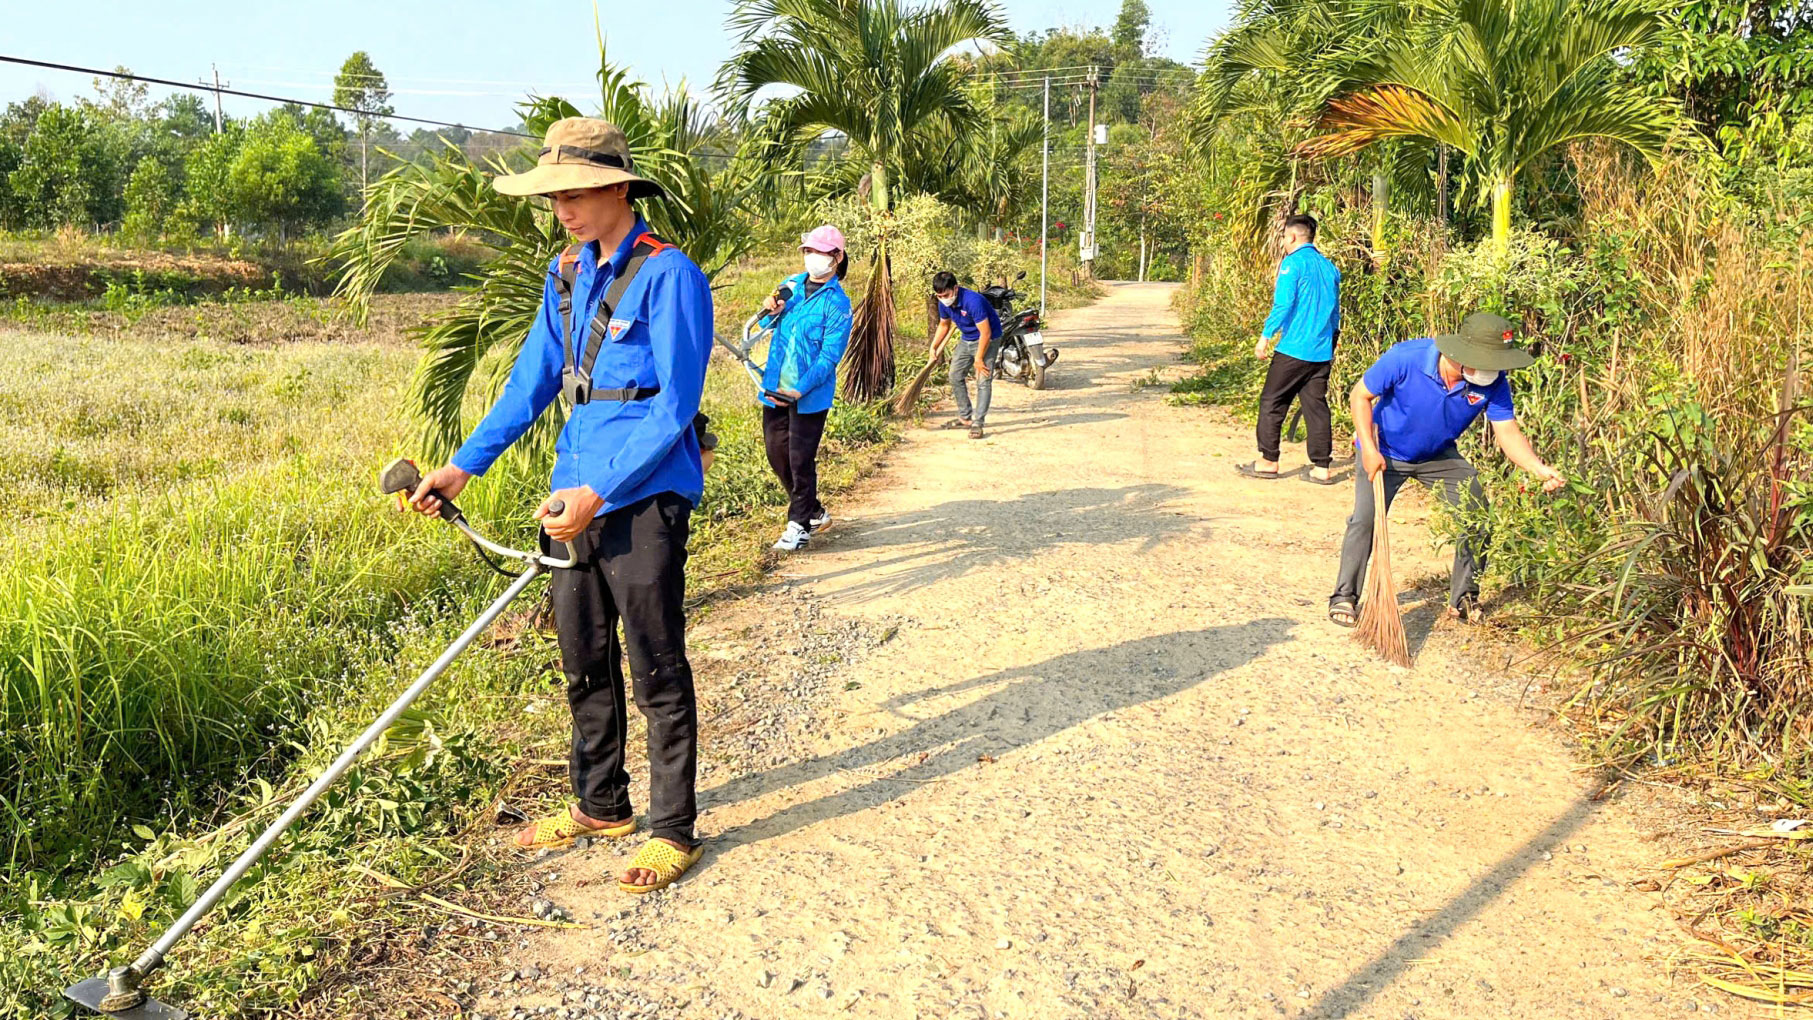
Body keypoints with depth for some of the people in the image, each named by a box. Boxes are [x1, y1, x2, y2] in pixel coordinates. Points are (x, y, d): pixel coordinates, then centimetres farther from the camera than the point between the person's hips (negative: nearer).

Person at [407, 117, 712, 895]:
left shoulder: (667, 274, -13)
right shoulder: (566, 274, 11)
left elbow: (676, 403, -17)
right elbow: (532, 380, 15)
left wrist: (600, 492, -21)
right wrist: (462, 466, 10)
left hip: (645, 497, -8)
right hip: (577, 494, 8)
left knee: (656, 670, 1)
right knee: (584, 662, 16)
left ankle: (673, 831, 14)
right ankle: (600, 807, 33)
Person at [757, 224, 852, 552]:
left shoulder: (837, 303, -10)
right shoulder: (791, 285, 8)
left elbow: (830, 356, -15)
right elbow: (766, 326, 19)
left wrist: (800, 390, -25)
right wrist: (772, 312, -5)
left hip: (810, 395, -6)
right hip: (775, 389, 7)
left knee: (801, 460, -2)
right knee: (777, 454, 12)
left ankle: (799, 526, 12)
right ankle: (814, 512, 30)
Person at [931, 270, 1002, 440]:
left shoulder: (973, 301, -33)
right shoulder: (944, 303, -9)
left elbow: (985, 333, -30)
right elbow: (944, 325, 12)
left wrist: (978, 359, -24)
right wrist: (933, 347, 3)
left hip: (987, 339, -8)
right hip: (967, 339, 8)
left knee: (983, 380, -15)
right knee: (955, 376, 9)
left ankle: (977, 423, -14)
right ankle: (965, 418, 20)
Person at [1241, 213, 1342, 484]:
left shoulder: (1293, 263, -8)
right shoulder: (1329, 267, 15)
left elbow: (1283, 304, -16)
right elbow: (1335, 310, 20)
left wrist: (1265, 336, -10)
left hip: (1293, 349, -7)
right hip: (1322, 351, 7)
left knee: (1272, 402, 4)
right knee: (1316, 406, 7)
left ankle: (1268, 461, 7)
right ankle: (1321, 467, 6)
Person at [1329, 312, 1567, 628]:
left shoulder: (1493, 383, -22)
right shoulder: (1406, 358, -31)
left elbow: (1508, 433, -20)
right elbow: (1360, 395, -19)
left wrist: (1540, 469, -38)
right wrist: (1369, 449, -26)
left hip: (1440, 456, 4)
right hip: (1386, 452, -4)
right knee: (1366, 519, -19)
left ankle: (1464, 601, 14)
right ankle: (1344, 598, -2)